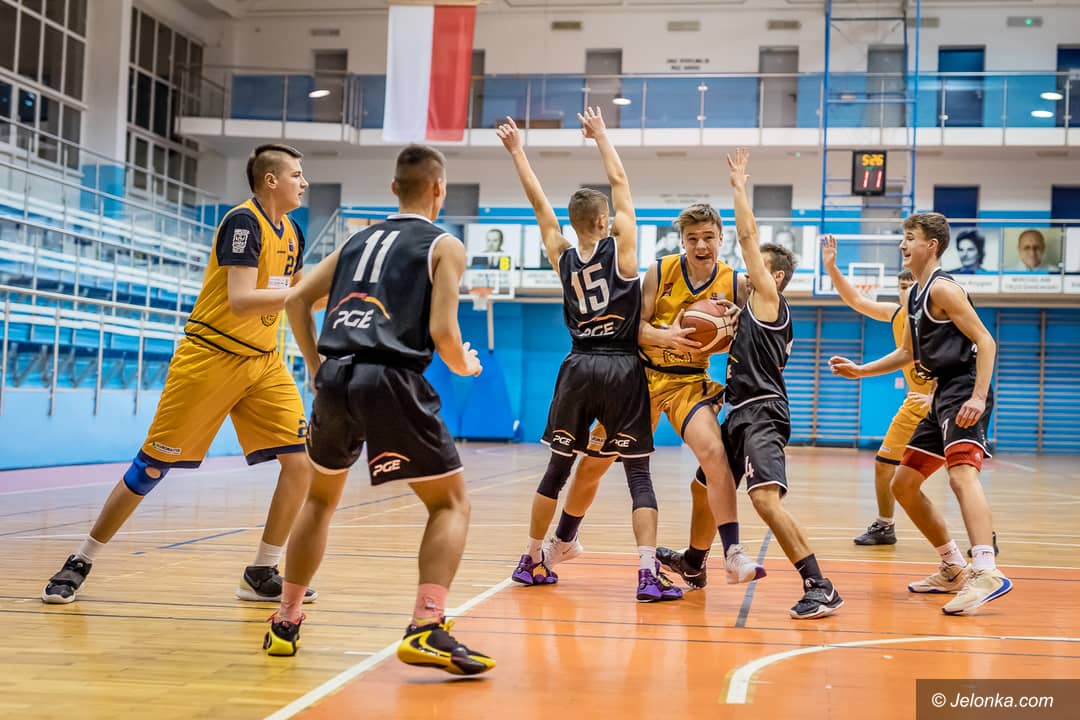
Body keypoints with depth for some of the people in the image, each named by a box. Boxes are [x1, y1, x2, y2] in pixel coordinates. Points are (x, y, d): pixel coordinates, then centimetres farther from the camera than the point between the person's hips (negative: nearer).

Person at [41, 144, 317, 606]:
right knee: (153, 466, -1)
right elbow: (240, 302, -26)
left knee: (300, 462, -7)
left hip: (263, 362, 7)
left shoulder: (291, 233, 9)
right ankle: (80, 563, 14)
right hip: (210, 356, -7)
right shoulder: (243, 221, -16)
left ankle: (262, 573, 5)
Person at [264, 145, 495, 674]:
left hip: (336, 376, 5)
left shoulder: (359, 239, 22)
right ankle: (426, 630, -11)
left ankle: (285, 622, 28)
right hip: (391, 380, -5)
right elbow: (442, 332, -5)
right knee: (451, 503, 6)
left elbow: (297, 301, 17)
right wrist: (466, 366, 15)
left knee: (321, 498, 26)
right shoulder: (444, 245, 6)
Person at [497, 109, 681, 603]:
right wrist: (601, 135, 17)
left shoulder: (562, 257, 6)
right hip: (622, 370, -3)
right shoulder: (620, 247, -3)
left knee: (558, 469, 15)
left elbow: (539, 203, 11)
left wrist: (516, 151, 18)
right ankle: (648, 575, -12)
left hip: (578, 369, 4)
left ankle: (532, 562, 22)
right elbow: (620, 183, 5)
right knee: (638, 474, -2)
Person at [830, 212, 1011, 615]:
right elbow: (909, 353, 30)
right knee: (903, 484, 13)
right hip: (942, 397, 10)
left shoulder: (942, 289, -10)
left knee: (961, 473, -30)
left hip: (964, 393, -10)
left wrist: (978, 397, -28)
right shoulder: (915, 295, 18)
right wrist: (859, 371, 24)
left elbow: (985, 341, -17)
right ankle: (955, 570, 21)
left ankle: (987, 573, -42)